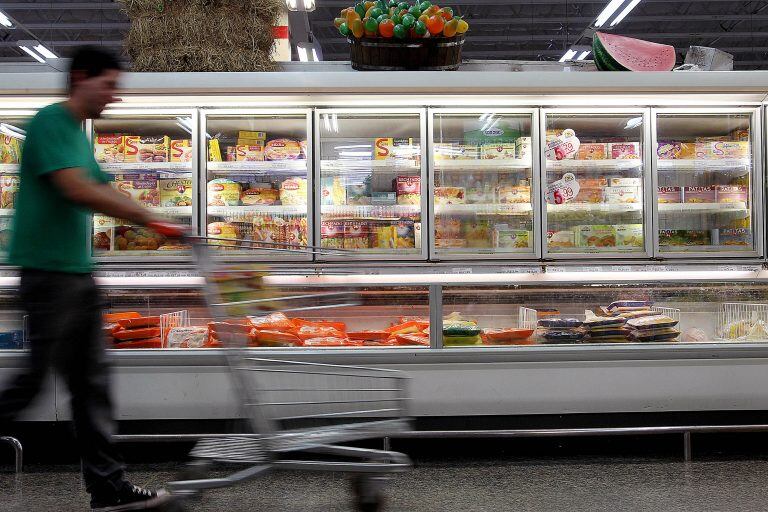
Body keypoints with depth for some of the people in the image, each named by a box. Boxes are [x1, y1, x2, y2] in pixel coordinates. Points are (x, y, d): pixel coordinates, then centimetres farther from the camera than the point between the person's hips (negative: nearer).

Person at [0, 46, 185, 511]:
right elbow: (76, 189, -22)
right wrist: (149, 218, -18)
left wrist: (160, 223, 9)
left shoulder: (79, 135, 18)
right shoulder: (50, 121, -11)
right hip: (49, 270, -9)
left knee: (91, 380, 9)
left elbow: (104, 192, 19)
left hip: (78, 272, 9)